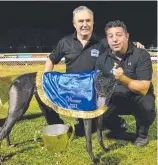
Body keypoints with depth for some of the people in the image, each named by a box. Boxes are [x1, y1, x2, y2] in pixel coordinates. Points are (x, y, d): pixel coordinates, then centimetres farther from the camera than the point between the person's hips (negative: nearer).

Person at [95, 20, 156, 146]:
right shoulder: (102, 59, -5)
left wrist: (123, 78, -38)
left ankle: (142, 133, 0)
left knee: (146, 106, -36)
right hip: (115, 99, 4)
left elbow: (143, 89, -23)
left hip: (137, 98, -3)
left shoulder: (141, 55, -17)